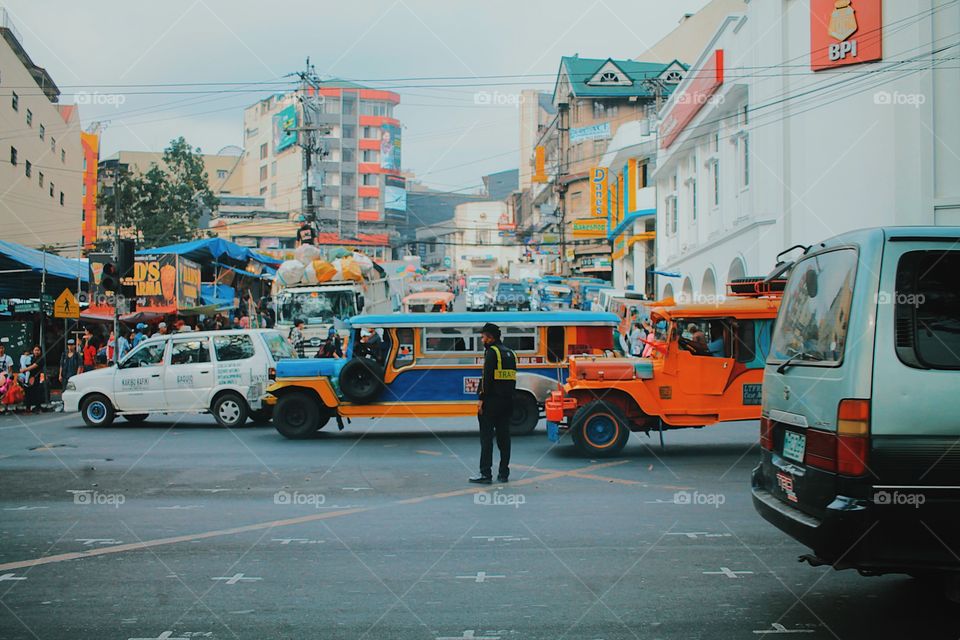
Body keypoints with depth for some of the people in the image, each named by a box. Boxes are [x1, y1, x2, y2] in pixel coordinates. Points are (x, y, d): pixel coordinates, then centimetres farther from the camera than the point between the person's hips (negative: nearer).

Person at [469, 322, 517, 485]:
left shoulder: (491, 351, -9)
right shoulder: (510, 353, 16)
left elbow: (487, 377, -16)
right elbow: (512, 379, 16)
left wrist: (482, 398, -15)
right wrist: (508, 396, 16)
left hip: (491, 401, -8)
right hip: (507, 401, 8)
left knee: (486, 438, -4)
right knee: (504, 437, 10)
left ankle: (485, 474, -6)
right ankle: (503, 473, 12)